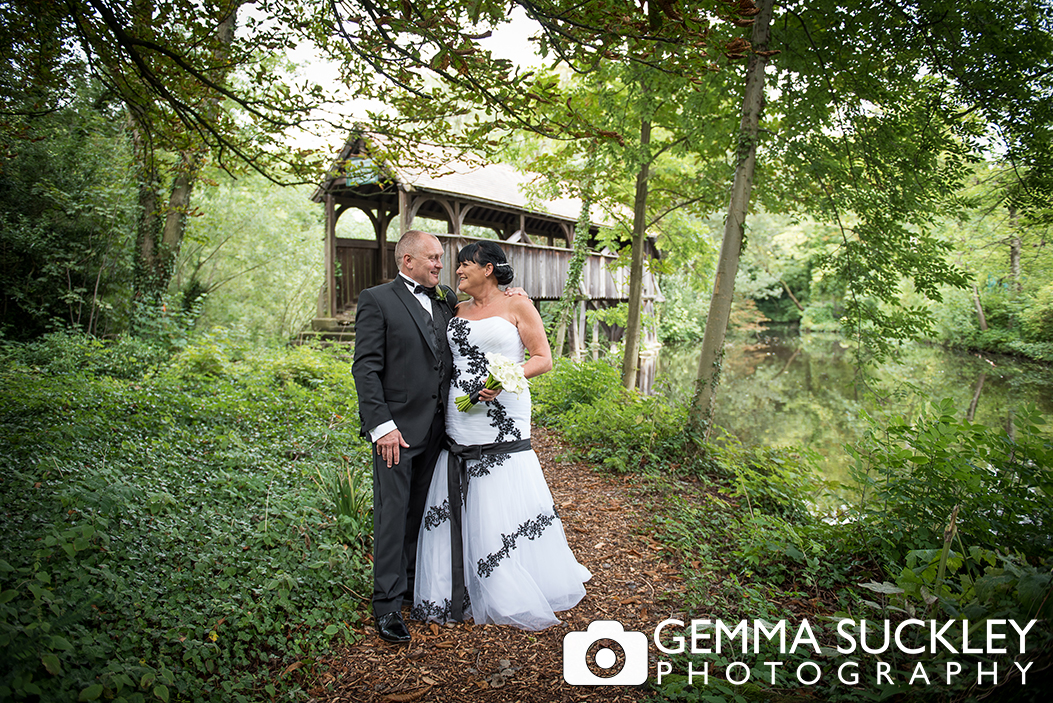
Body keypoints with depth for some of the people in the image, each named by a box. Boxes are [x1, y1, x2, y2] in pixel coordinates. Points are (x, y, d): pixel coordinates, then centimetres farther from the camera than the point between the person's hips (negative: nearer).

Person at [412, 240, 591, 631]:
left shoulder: (518, 306, 1)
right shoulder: (457, 311, 15)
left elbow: (543, 359, -2)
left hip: (501, 425, -5)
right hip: (457, 424, 5)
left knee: (502, 507, -1)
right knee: (453, 508, 5)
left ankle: (520, 597, 18)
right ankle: (456, 596, 20)